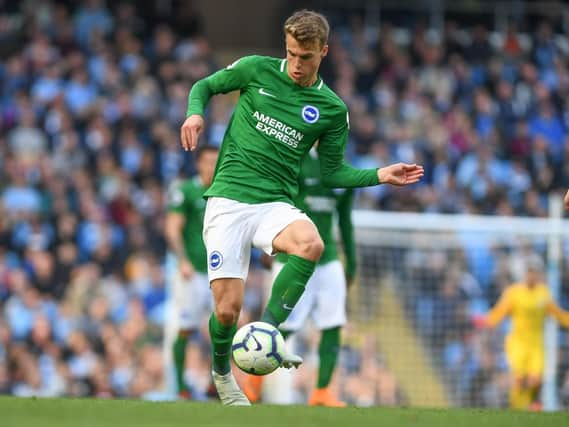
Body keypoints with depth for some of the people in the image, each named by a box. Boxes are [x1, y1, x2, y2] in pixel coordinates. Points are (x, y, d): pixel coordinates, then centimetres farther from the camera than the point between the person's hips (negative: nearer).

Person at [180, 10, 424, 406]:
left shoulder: (332, 109, 6)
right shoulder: (257, 70, 2)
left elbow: (332, 172, 14)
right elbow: (206, 86, 15)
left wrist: (379, 176, 0)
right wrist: (196, 113, -7)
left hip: (276, 204, 1)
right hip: (229, 198, -1)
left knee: (311, 243, -35)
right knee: (228, 308, -8)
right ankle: (222, 370, 24)